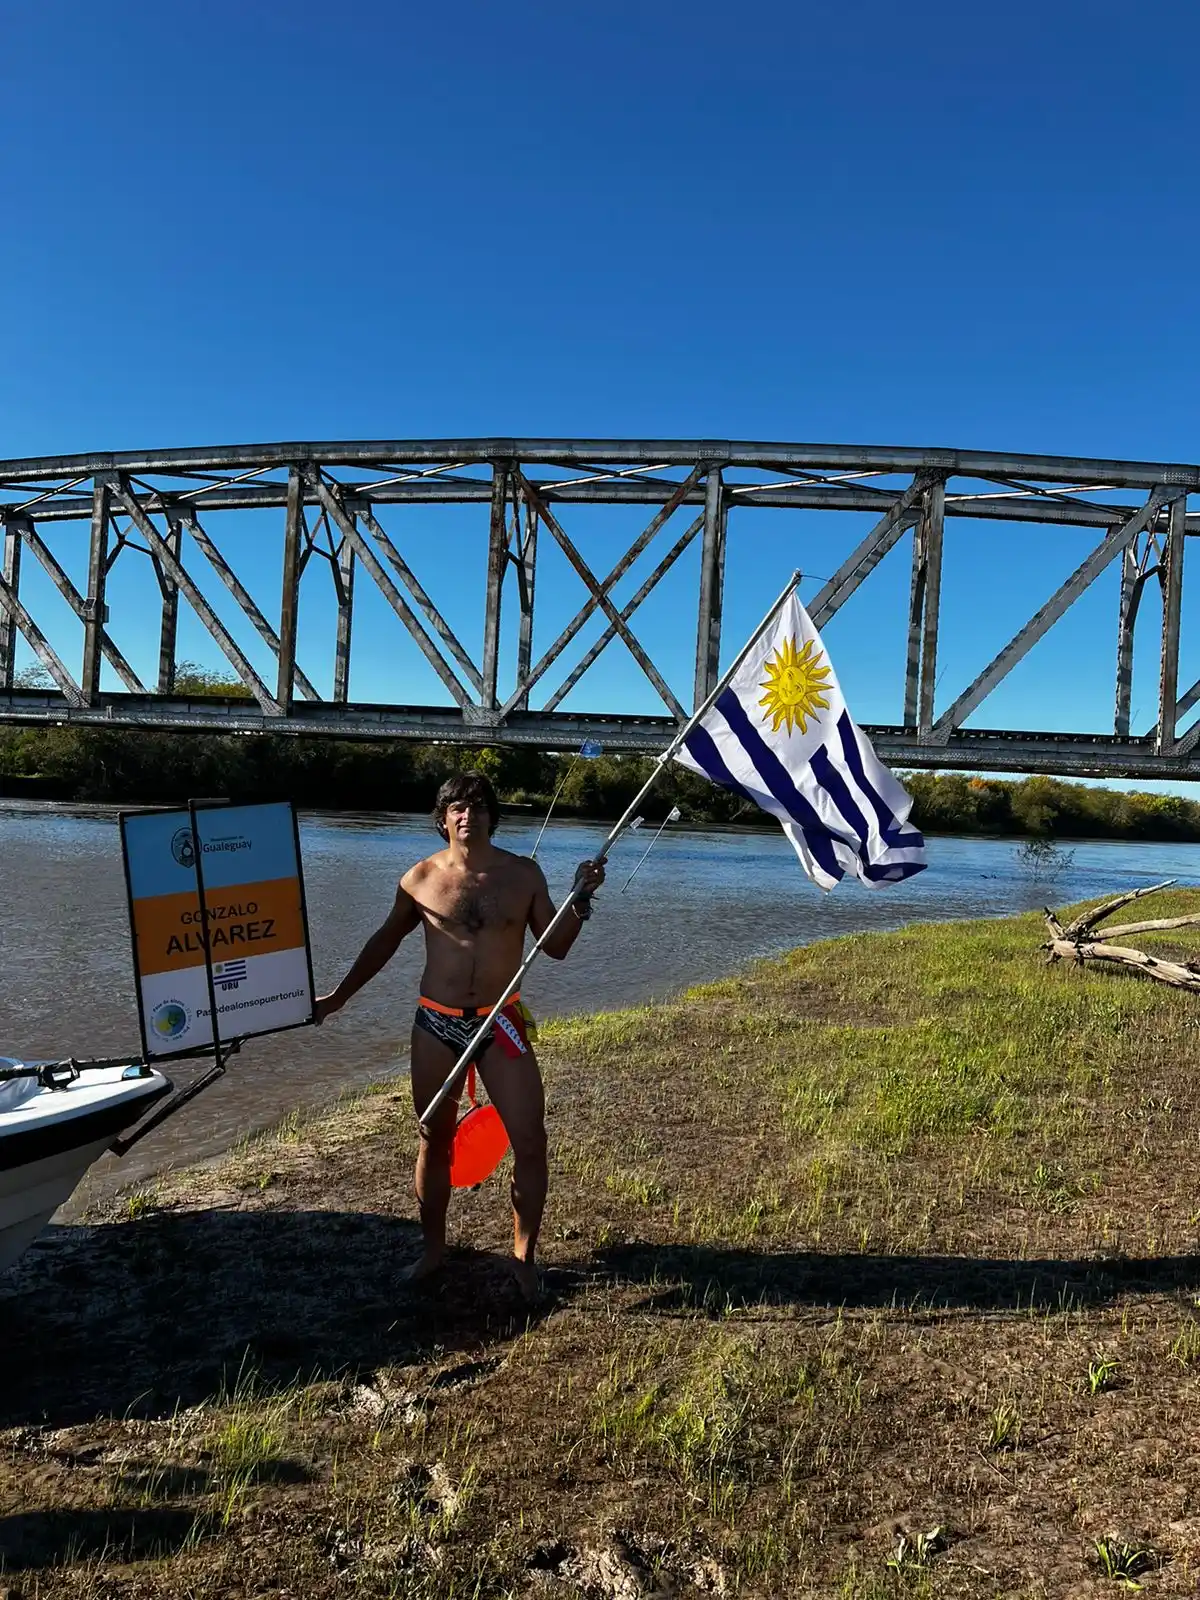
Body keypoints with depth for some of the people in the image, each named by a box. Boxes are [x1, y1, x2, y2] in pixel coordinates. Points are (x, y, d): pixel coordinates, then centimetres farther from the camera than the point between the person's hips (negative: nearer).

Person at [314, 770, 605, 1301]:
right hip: (436, 1023, 1)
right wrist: (339, 995, 18)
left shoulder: (523, 874, -1)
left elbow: (556, 947, 3)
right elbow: (386, 939, 14)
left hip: (501, 1023, 0)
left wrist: (581, 898, -12)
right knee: (435, 1141, 12)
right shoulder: (421, 878, 0)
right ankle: (433, 1248, 32)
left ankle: (523, 1257, 15)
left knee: (530, 1142, -4)